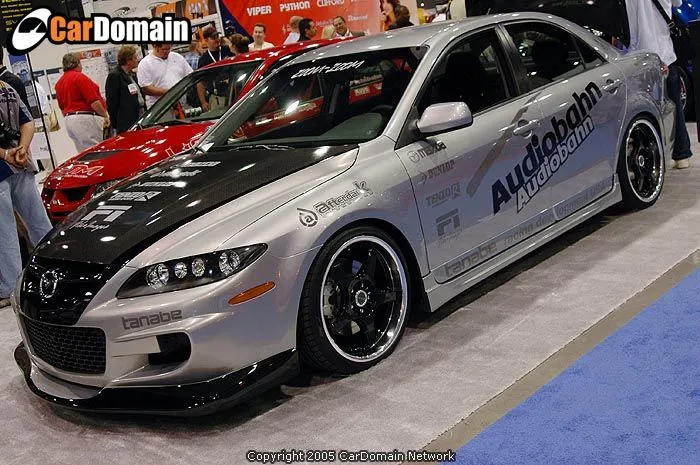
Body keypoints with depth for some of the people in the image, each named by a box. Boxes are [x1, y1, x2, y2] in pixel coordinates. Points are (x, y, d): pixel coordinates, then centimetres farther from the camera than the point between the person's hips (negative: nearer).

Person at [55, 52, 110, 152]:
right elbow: (93, 101, -14)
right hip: (84, 118, -9)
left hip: (69, 121, 9)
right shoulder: (79, 77, -9)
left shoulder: (59, 82, 16)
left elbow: (62, 108, 22)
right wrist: (105, 116, -4)